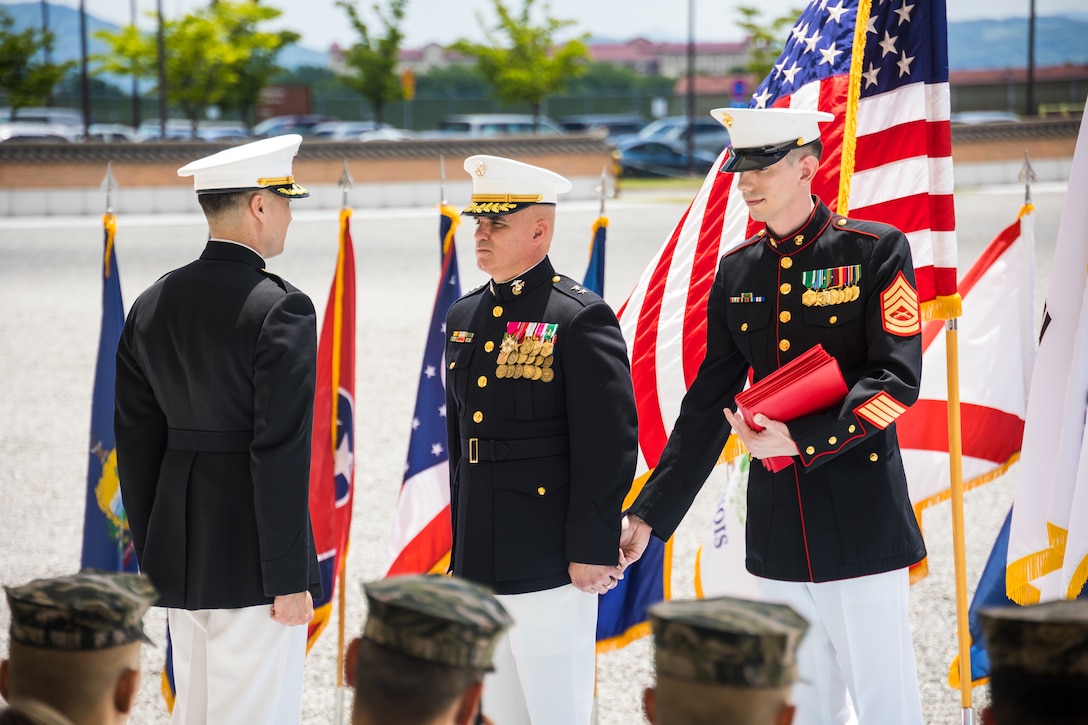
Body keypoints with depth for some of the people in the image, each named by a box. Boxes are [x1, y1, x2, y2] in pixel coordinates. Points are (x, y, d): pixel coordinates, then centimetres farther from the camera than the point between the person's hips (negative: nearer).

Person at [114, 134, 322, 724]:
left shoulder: (152, 306, 8)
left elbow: (137, 440, 11)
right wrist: (289, 579, -13)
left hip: (180, 559, 7)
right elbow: (280, 450, -17)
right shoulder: (279, 309, -14)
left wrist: (153, 555, 18)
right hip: (250, 564, -7)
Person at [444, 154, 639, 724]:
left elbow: (610, 442, -14)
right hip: (480, 566, 8)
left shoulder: (580, 319, -11)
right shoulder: (465, 318, 13)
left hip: (550, 565, -8)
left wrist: (593, 550, -16)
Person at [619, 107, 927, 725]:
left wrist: (799, 439, -22)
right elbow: (707, 403, 12)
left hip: (861, 519, -5)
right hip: (778, 527, 5)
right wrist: (650, 515, 8)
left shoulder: (877, 251, -6)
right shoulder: (737, 272, 10)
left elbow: (898, 380, -14)